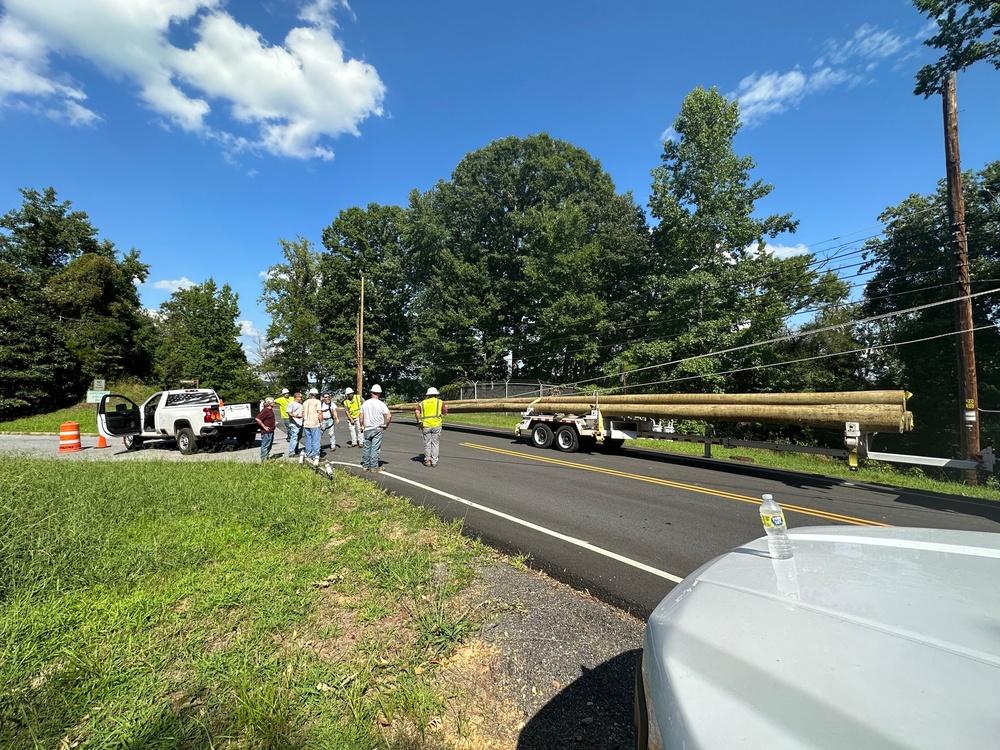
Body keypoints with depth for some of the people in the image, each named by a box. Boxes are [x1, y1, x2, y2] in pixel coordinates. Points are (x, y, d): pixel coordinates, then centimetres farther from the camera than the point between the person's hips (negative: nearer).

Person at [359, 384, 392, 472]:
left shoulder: (365, 403, 2)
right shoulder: (381, 404, -11)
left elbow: (361, 416, 7)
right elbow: (389, 416, -17)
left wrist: (362, 426, 20)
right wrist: (386, 425, -3)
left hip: (367, 429, 4)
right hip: (377, 429, -4)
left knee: (367, 447, 14)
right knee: (375, 448, 1)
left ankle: (365, 465, 22)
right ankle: (374, 467, 5)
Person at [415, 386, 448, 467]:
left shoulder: (422, 403, 10)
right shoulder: (440, 402, 6)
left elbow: (416, 412, -5)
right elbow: (445, 412, 3)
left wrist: (419, 421, 1)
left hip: (425, 425, 1)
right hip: (436, 425, -1)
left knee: (427, 443, 11)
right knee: (435, 443, 6)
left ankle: (427, 460, 13)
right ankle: (434, 461, 8)